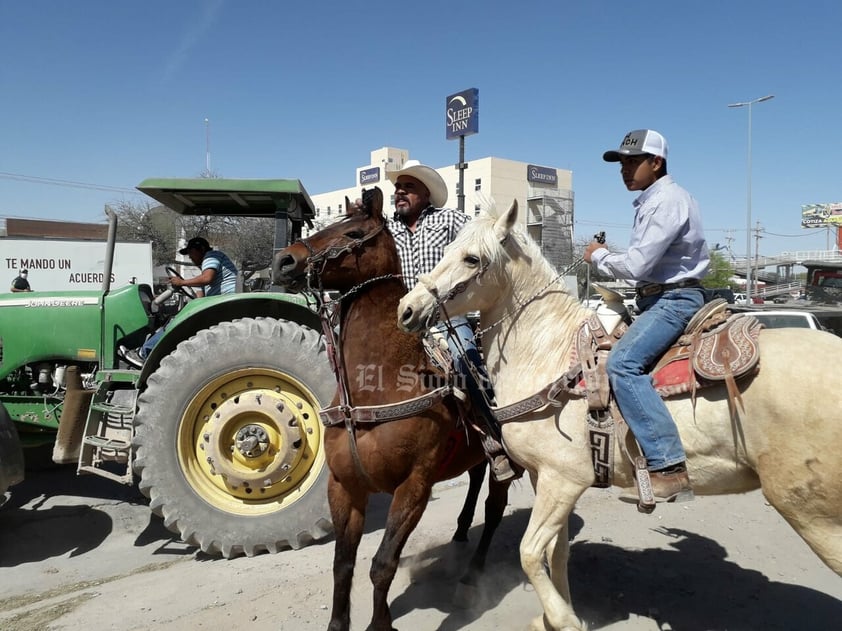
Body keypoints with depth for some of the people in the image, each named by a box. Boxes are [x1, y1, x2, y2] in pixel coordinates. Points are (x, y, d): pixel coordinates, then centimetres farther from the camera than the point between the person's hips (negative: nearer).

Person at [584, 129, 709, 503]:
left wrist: (599, 256, -6)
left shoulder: (667, 201, -14)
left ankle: (670, 470, -31)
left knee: (622, 363, -28)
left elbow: (637, 265, -22)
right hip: (657, 297, 11)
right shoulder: (651, 201, 17)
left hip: (675, 299, -11)